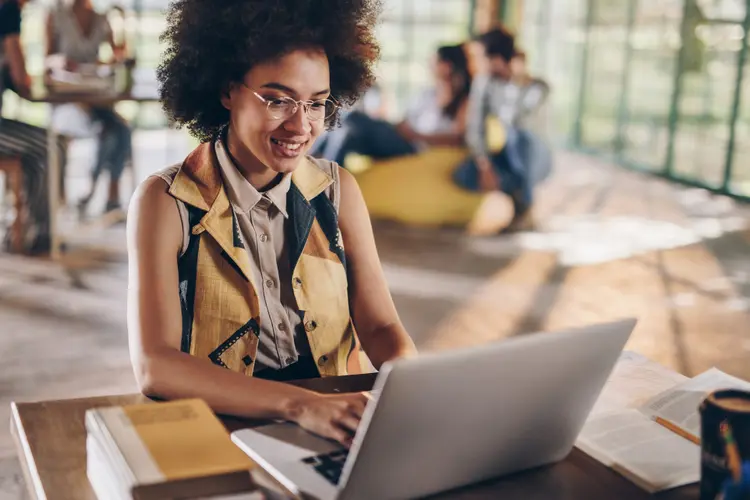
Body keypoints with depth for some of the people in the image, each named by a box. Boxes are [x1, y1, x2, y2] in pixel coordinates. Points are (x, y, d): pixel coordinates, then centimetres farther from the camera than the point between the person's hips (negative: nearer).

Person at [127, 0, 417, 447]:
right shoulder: (166, 203, -9)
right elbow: (154, 366, -19)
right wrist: (299, 404, -32)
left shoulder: (337, 190, 3)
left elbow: (380, 326, 1)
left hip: (337, 428, 3)